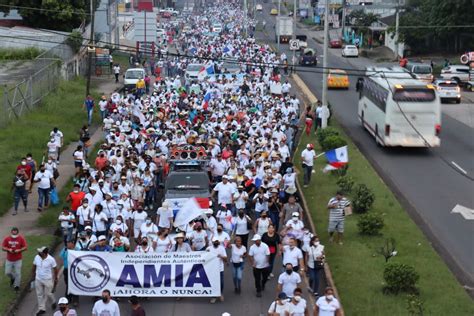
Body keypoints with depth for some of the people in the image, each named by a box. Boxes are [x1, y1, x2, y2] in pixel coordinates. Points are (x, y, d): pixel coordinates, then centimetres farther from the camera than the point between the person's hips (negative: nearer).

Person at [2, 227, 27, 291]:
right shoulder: (7, 238, -4)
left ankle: (16, 285, 13)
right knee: (7, 273, 6)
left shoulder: (21, 238, -8)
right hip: (9, 259, 2)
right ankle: (13, 278, 38)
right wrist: (8, 249, -20)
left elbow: (25, 247, -5)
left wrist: (19, 250, -22)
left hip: (18, 259, -2)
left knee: (17, 273, -2)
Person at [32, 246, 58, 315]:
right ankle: (41, 308, 23)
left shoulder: (51, 259, -22)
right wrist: (33, 274, 15)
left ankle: (53, 302, 40)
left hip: (48, 280, -4)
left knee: (48, 294, 9)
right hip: (38, 279, 4)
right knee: (39, 294, 10)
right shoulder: (37, 257, -11)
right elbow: (34, 266, 7)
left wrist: (55, 278, -1)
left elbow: (55, 269, -9)